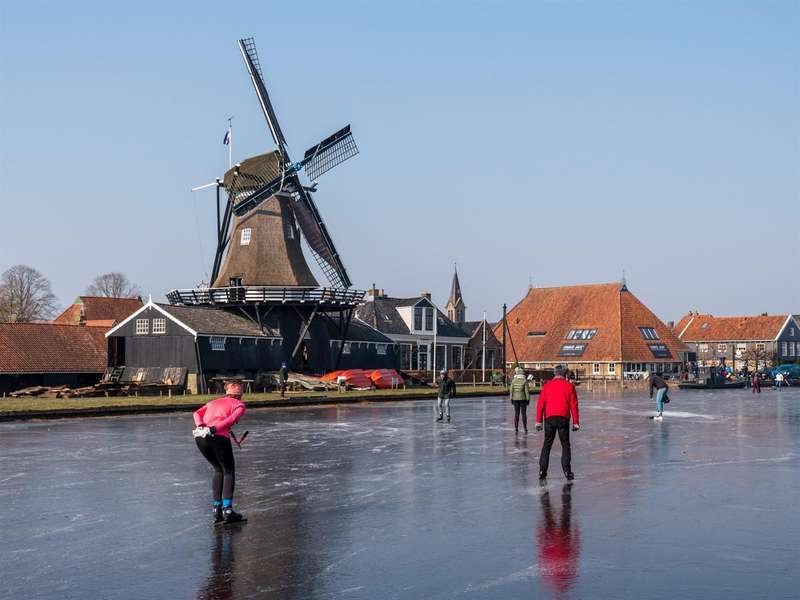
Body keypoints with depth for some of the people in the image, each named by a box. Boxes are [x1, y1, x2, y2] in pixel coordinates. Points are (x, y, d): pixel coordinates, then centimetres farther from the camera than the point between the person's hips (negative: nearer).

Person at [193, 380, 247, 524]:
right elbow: (232, 419, -5)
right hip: (219, 437, -5)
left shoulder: (214, 402, 31)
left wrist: (201, 426, -1)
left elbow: (197, 413, 15)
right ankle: (227, 509, -3)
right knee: (229, 471, 10)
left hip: (200, 437, 5)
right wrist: (214, 429, -12)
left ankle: (217, 508, 17)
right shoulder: (239, 404, 16)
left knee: (218, 470, 23)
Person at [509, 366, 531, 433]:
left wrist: (511, 399, 6)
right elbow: (527, 390, -10)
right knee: (524, 413, 6)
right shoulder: (525, 380, -10)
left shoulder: (513, 380, -4)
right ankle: (525, 429, 7)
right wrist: (528, 399, -2)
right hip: (523, 399, -2)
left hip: (515, 399, 2)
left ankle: (516, 429, 7)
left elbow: (511, 390, -2)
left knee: (516, 413, 9)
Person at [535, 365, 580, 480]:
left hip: (549, 418, 1)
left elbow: (540, 404, 2)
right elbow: (574, 405, 0)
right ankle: (567, 471, 0)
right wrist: (576, 422, 3)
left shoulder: (547, 385, 6)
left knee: (547, 445, 11)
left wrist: (539, 421, 4)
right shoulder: (569, 386, 3)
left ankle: (542, 471, 8)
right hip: (563, 419, -1)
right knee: (565, 445, 7)